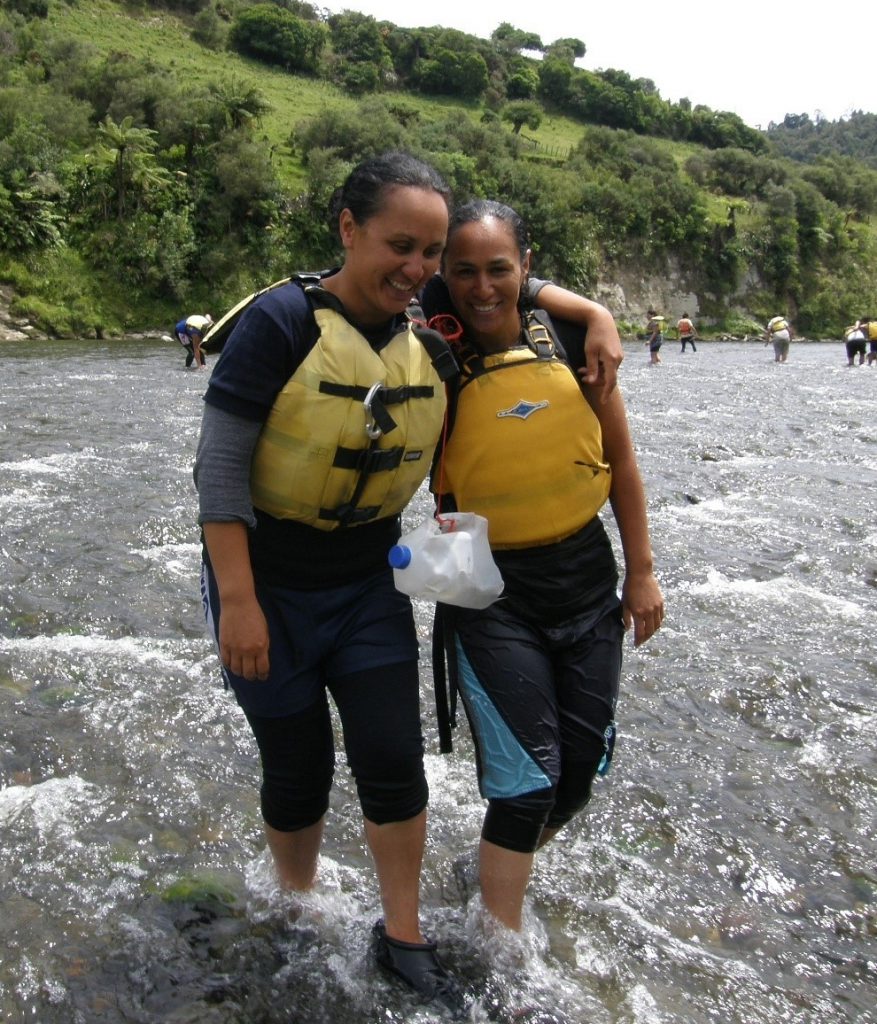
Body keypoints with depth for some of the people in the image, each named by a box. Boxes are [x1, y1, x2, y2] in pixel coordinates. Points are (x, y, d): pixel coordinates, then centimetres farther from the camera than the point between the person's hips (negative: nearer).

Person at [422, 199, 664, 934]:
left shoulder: (569, 336, -5)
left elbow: (620, 458, 4)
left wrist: (641, 571, 4)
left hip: (587, 575, 4)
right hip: (491, 590, -3)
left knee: (583, 766, 14)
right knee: (527, 778, -1)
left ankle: (510, 862, 44)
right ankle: (503, 936, 24)